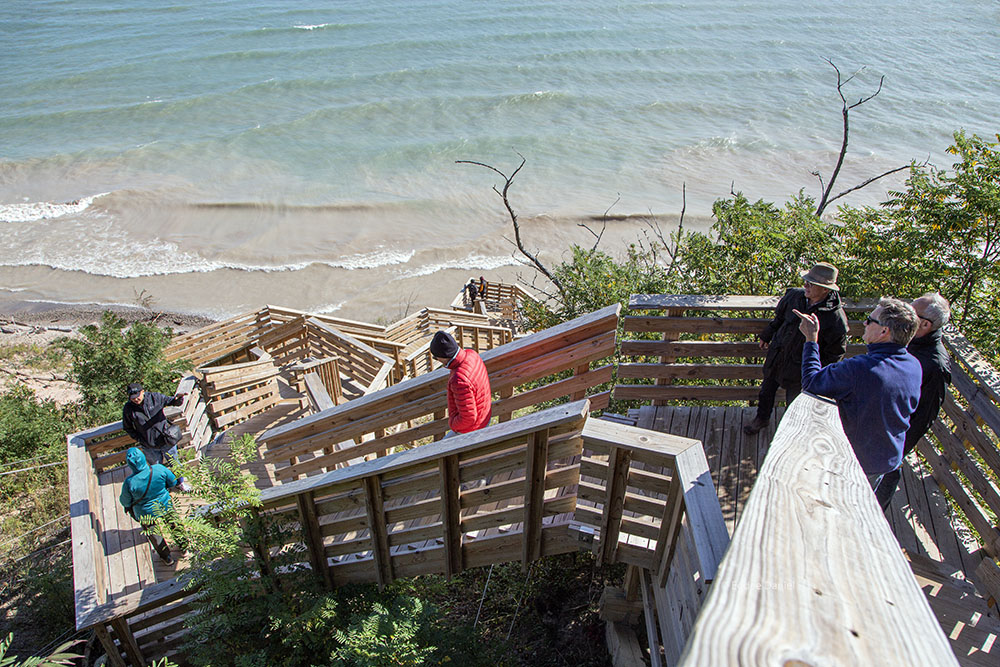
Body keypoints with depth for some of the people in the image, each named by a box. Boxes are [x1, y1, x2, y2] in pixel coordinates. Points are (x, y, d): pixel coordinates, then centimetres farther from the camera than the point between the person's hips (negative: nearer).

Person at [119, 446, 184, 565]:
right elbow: (173, 482, -10)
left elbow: (125, 502, -14)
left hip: (146, 514, -2)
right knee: (174, 524, 31)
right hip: (165, 506, 2)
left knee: (155, 536, 25)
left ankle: (166, 557, 44)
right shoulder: (159, 469, -27)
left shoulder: (129, 482, -32)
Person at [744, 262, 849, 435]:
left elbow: (836, 352, -13)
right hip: (777, 354, 4)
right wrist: (766, 336, 19)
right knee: (767, 389, 22)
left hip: (800, 367, -4)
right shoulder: (794, 295, -12)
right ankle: (762, 418, 48)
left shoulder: (836, 320, -24)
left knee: (794, 398, 15)